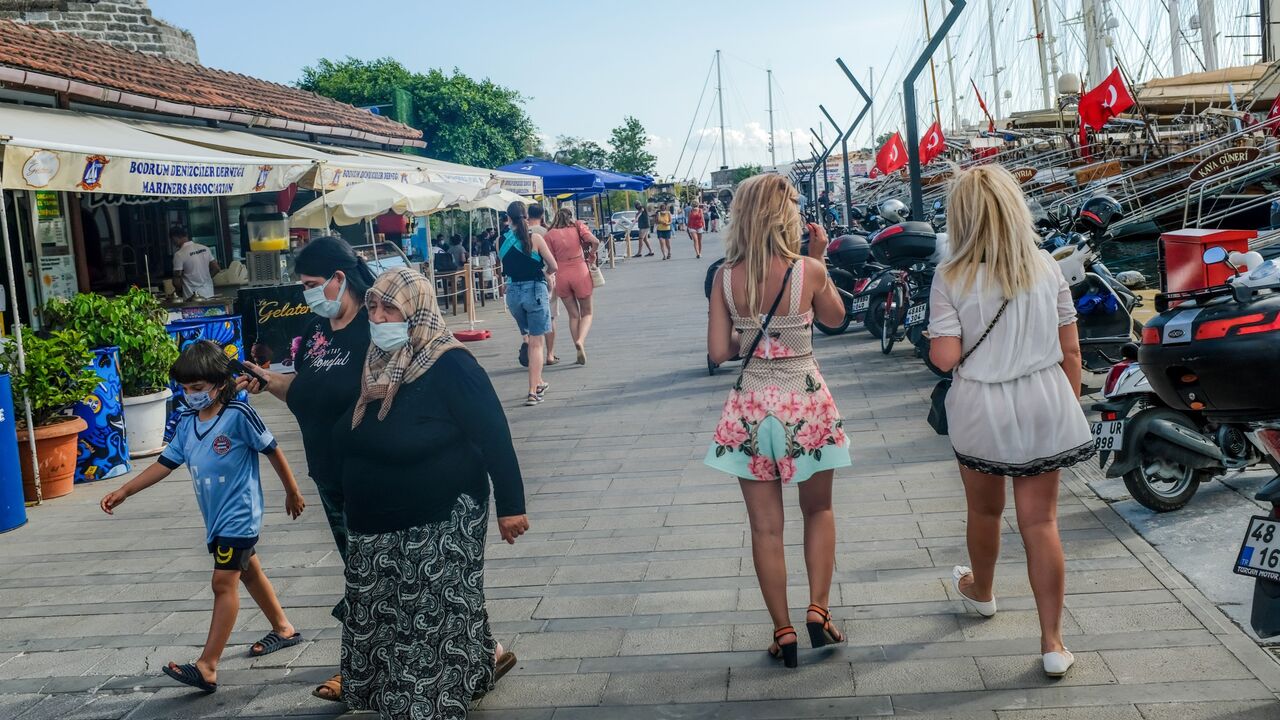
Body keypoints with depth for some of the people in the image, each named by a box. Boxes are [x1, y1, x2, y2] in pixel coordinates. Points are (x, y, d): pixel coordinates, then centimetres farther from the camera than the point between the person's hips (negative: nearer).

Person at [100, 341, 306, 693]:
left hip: (238, 515, -8)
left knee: (224, 583, -10)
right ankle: (283, 629, 38)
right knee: (249, 571, 20)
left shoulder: (238, 416, -16)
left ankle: (206, 667, -12)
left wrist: (292, 491, 0)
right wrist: (124, 491, 0)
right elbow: (165, 463, 7)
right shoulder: (187, 423, 4)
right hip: (216, 517, 8)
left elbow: (272, 450, -8)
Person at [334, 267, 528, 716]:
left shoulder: (449, 365, -18)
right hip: (378, 527, 8)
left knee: (435, 617, 0)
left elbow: (494, 434, -17)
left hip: (440, 523, -8)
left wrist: (510, 504, -15)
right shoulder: (375, 364, 5)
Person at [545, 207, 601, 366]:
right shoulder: (578, 226, 1)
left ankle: (580, 352, 9)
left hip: (561, 275, 1)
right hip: (580, 273, -1)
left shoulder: (550, 234, 1)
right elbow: (595, 242, -12)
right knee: (586, 313, 12)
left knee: (573, 315, 14)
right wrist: (591, 255, 6)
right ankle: (581, 340, -16)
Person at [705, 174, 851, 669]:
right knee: (819, 511, 21)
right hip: (806, 404, -1)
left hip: (750, 409, 1)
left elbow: (718, 353, -5)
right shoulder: (809, 271, -11)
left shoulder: (726, 277, -7)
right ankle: (818, 610, 13)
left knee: (766, 526, 10)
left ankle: (783, 631, 15)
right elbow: (835, 316, 9)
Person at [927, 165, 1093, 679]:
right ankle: (1052, 643, 7)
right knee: (1041, 522, 5)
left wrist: (933, 339, 5)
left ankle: (981, 592, 48)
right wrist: (1070, 405, 14)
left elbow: (945, 358, -16)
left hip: (981, 413, -1)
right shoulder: (1047, 269, -2)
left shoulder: (951, 278, -11)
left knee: (985, 510, 22)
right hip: (1043, 408, 2)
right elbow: (1070, 351, 2)